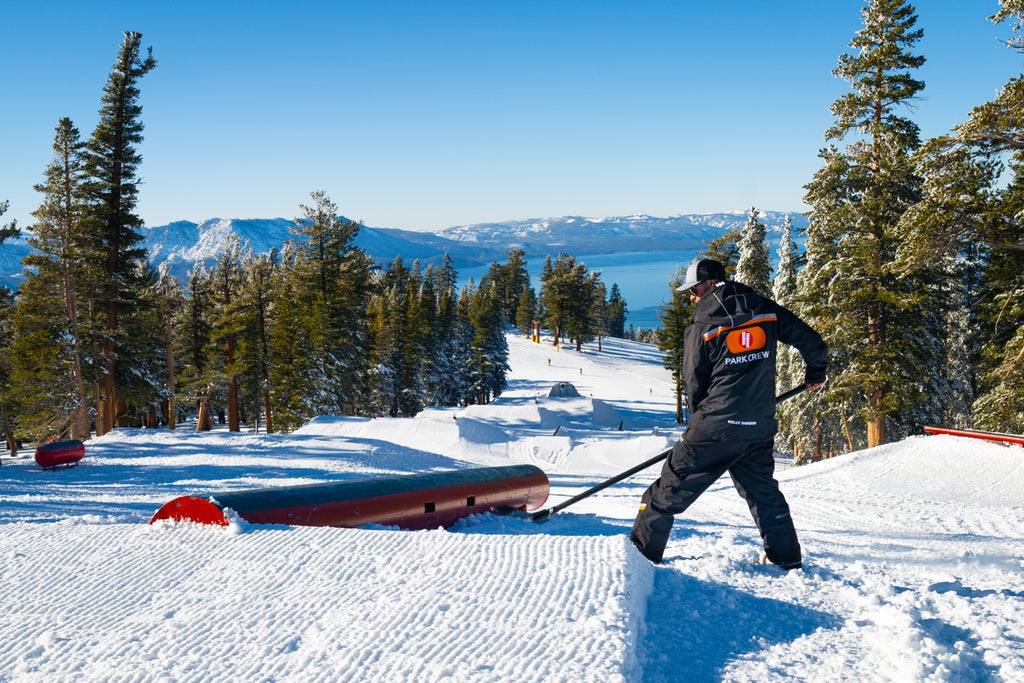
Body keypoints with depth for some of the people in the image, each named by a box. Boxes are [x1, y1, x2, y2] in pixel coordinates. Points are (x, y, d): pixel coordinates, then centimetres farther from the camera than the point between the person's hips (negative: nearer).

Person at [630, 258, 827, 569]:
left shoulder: (701, 328, -6)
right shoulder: (766, 310, 4)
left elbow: (695, 385, 1)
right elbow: (810, 340, 10)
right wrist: (815, 373, 30)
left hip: (715, 427, -5)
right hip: (760, 428, 5)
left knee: (671, 488, 6)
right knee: (763, 489, 25)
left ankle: (643, 549, 9)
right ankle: (786, 554, 28)